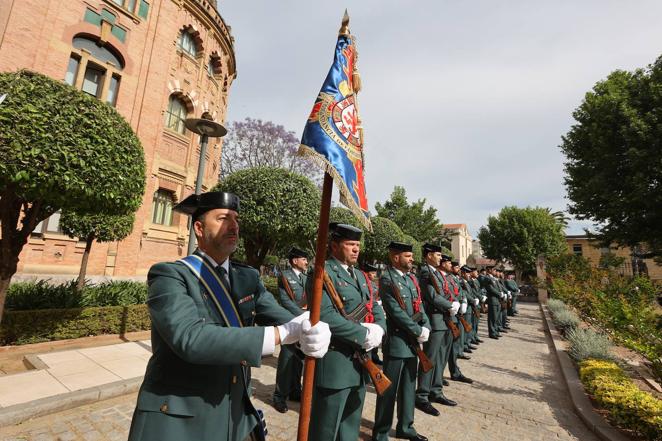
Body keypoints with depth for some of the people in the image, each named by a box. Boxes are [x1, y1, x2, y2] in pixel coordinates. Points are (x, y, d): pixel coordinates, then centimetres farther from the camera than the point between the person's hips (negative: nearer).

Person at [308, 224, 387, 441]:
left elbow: (375, 308, 12)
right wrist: (365, 335, -21)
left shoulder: (360, 275, 13)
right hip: (334, 363, -8)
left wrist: (378, 329, -10)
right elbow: (325, 316, -26)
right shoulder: (322, 273, -15)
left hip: (360, 361, 8)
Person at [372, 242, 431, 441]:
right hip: (397, 342, -8)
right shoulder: (386, 280, -16)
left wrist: (426, 327, -5)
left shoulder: (411, 278, 10)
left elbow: (419, 305, 10)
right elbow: (397, 312, -20)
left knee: (408, 387, 19)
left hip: (412, 342, 8)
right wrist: (418, 332, -14)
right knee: (389, 389, 4)